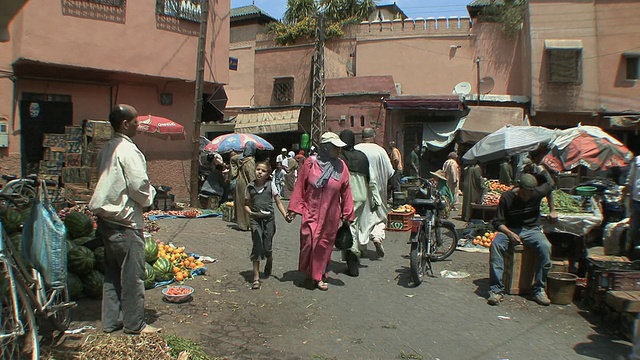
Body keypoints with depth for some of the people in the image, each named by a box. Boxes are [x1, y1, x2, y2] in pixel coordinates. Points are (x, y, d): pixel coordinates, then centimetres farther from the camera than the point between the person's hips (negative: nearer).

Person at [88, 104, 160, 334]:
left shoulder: (107, 149, 12)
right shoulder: (128, 151, -16)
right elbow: (139, 186, -22)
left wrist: (144, 194, 13)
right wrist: (149, 195, -1)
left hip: (105, 218, 9)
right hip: (125, 222, -9)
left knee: (112, 273, 16)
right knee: (132, 274, 2)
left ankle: (111, 320, 26)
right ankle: (135, 324, 12)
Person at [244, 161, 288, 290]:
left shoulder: (270, 184, 0)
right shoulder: (250, 186, 3)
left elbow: (278, 202, 1)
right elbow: (246, 204, 10)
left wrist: (285, 215, -12)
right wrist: (250, 212, -10)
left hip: (269, 218, 0)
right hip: (255, 219, 0)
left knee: (267, 247, 4)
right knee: (257, 246, -6)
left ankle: (269, 262, 42)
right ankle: (256, 278, 0)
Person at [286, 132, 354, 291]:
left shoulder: (341, 167, -1)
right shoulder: (310, 163, -7)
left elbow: (346, 193, 4)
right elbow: (300, 187, -1)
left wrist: (347, 215, 6)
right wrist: (293, 209, -1)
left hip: (331, 216, 2)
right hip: (311, 213, -2)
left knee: (325, 245, 10)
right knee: (309, 241, -7)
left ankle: (319, 275, 29)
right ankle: (309, 271, 20)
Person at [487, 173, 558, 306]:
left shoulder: (538, 193, -6)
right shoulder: (507, 197, -11)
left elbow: (550, 185, 20)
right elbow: (498, 222, -8)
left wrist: (552, 211, 20)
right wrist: (510, 234, -28)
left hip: (532, 229, 2)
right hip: (510, 229, -1)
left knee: (546, 247, -31)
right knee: (496, 244, -33)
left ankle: (539, 289, -17)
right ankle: (496, 289, -30)